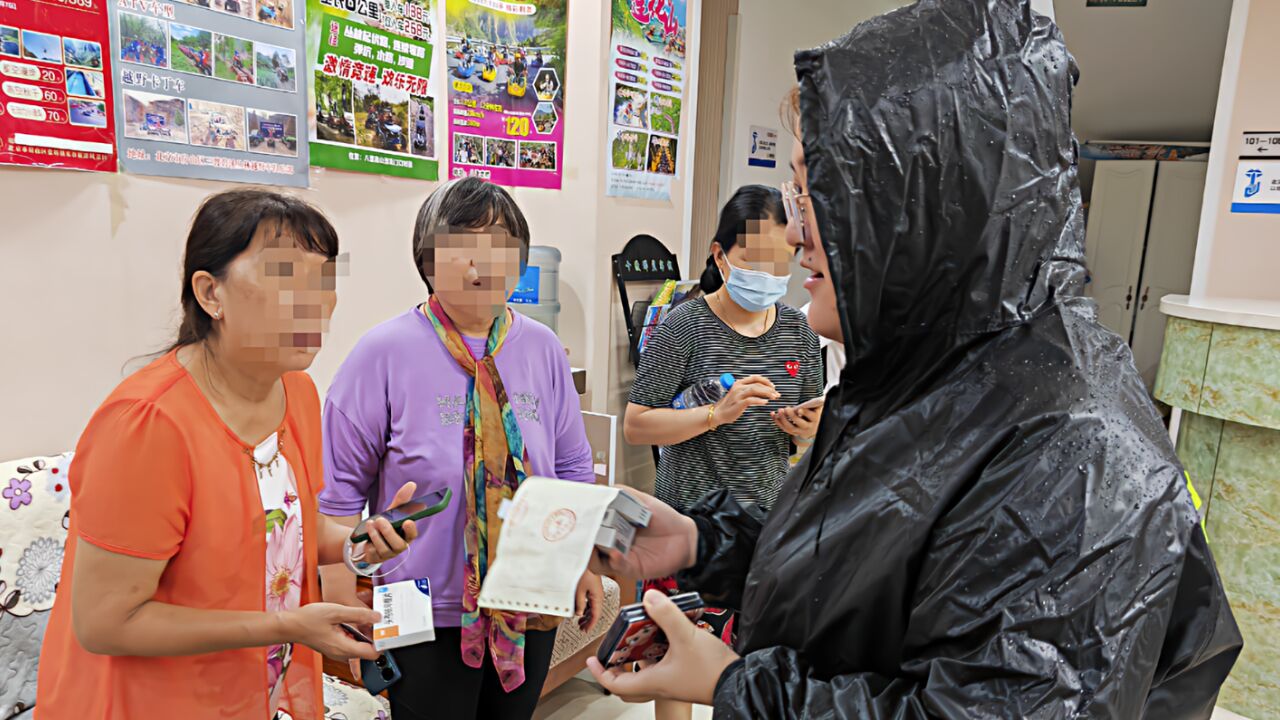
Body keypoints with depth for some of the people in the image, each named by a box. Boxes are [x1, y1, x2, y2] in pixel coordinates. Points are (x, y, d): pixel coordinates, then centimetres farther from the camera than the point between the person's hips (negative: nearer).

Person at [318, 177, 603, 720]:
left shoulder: (542, 349, 1)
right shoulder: (386, 352, -12)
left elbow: (573, 471, 7)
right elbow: (341, 486, -8)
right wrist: (343, 600, -9)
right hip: (427, 614, -4)